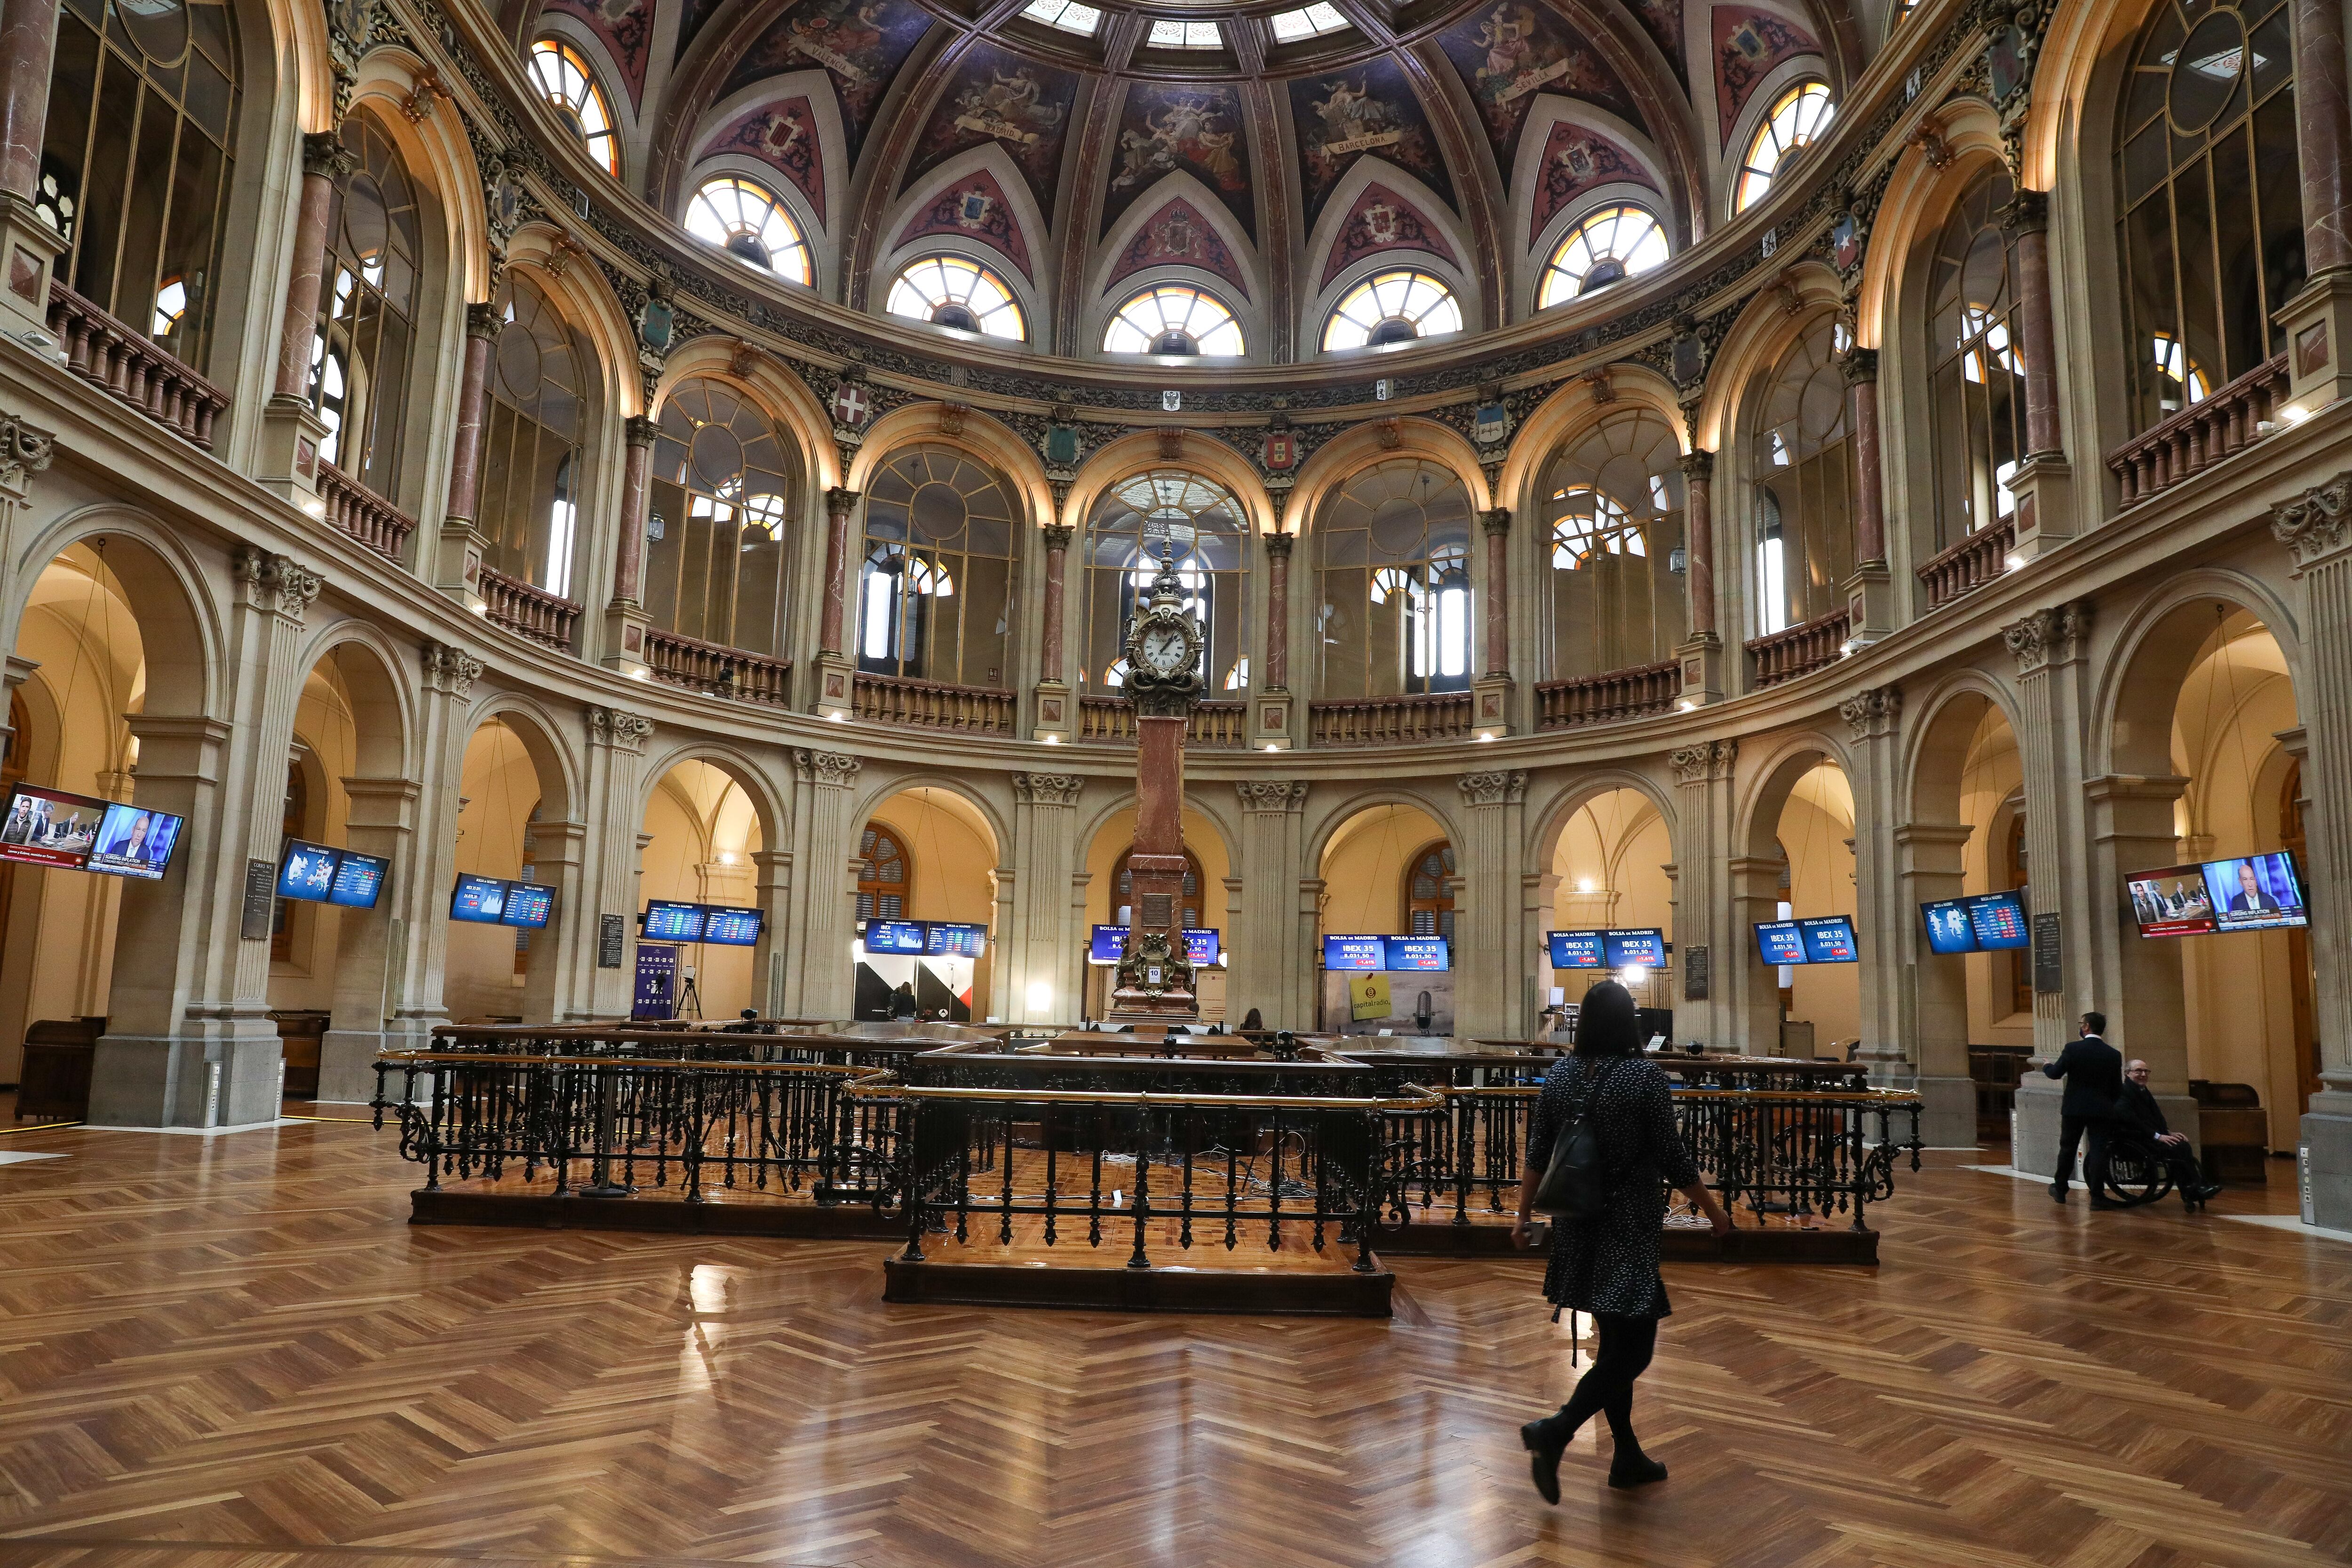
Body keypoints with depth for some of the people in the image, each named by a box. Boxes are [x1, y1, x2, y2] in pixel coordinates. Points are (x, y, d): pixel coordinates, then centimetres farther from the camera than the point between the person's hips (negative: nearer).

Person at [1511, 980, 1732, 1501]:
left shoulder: (1558, 1075, 1)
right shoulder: (1645, 1076, -13)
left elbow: (1536, 1154, 5)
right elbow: (1674, 1160, -10)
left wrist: (1523, 1214, 14)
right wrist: (1715, 1212, 3)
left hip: (1580, 1228, 6)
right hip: (1630, 1229, -6)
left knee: (1615, 1343, 19)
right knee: (1632, 1350, 0)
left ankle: (1628, 1456, 27)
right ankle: (1555, 1430, -15)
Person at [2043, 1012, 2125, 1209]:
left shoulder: (2073, 1049, -11)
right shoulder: (2114, 1055, -1)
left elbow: (2055, 1073, -7)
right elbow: (2118, 1089, 5)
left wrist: (2046, 1066, 15)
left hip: (2074, 1109, -1)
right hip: (2102, 1111, 1)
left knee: (2068, 1148, 12)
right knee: (2098, 1151, 2)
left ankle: (2060, 1189, 23)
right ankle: (2097, 1196, -1)